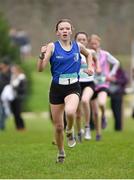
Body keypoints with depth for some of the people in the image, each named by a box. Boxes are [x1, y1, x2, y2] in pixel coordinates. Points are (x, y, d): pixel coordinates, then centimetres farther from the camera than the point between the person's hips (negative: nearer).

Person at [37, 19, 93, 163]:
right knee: (58, 126, 6)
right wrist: (42, 55, -30)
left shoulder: (78, 46, 2)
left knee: (70, 112, -33)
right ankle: (61, 152, 32)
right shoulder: (52, 46, -6)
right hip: (56, 88, 0)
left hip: (73, 87, 0)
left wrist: (90, 67, 9)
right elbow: (40, 69, -14)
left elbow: (88, 55, 26)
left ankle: (70, 131, 1)